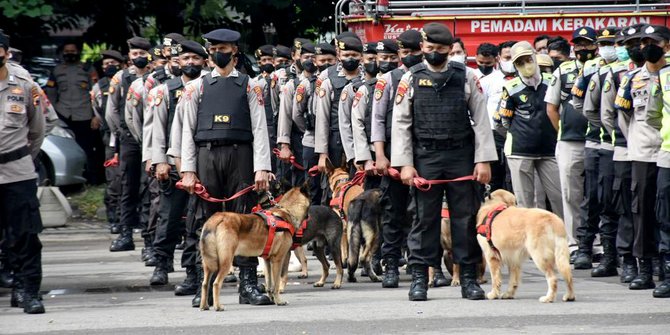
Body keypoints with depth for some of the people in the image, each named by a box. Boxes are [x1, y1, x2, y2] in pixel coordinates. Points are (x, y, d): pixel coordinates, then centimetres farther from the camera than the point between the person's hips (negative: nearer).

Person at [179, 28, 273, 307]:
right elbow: (188, 130, 8)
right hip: (206, 156, 1)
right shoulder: (197, 87, 10)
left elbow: (259, 129, 2)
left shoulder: (249, 86, 7)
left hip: (240, 156, -1)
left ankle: (248, 285, -1)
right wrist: (188, 170, 0)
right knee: (208, 220, 3)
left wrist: (262, 168, -8)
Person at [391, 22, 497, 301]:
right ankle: (419, 278, 6)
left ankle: (468, 278, 9)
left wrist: (483, 160, -4)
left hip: (461, 157, 1)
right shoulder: (411, 79, 4)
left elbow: (481, 119, 3)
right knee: (425, 218, 2)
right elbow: (401, 124, 3)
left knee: (466, 217, 3)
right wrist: (405, 164, -5)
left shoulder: (466, 77, 4)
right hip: (425, 158, 0)